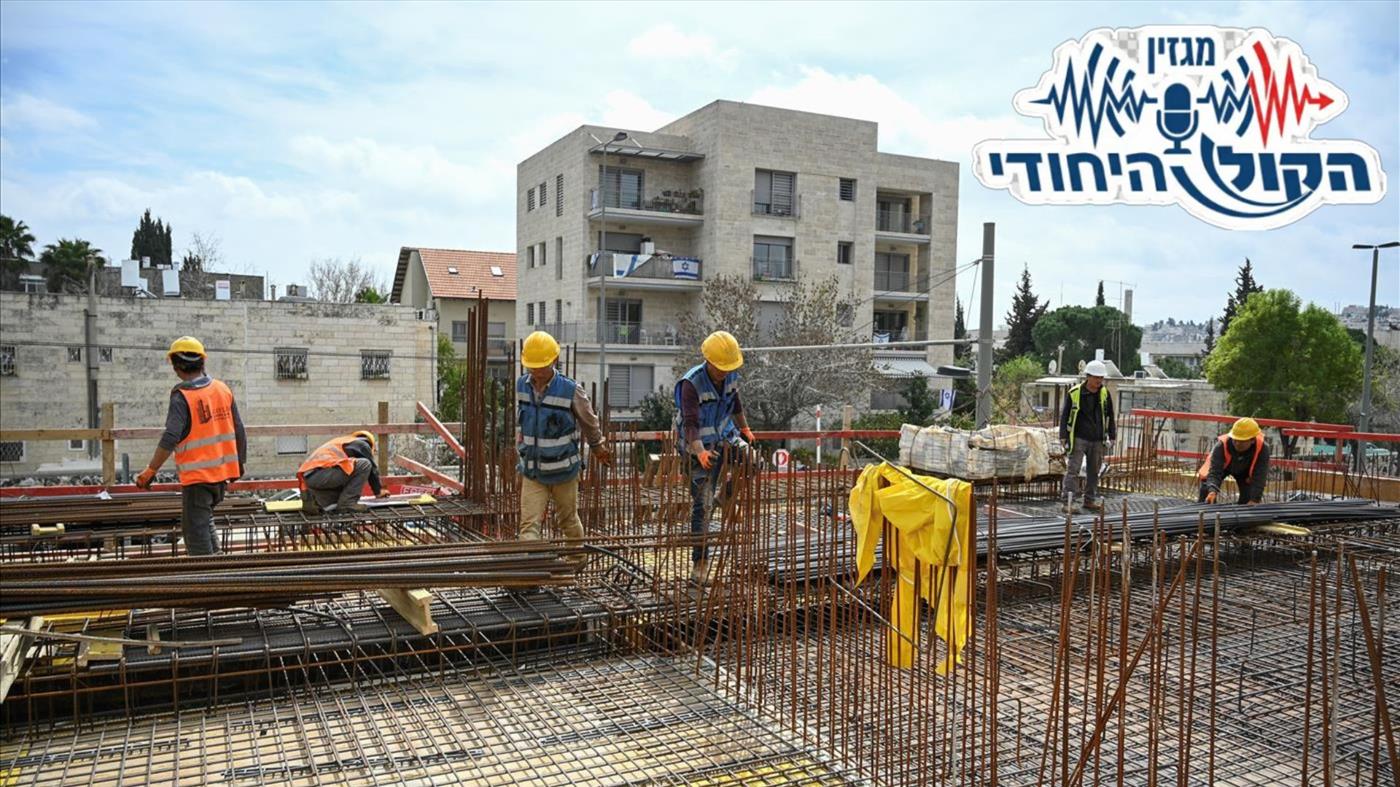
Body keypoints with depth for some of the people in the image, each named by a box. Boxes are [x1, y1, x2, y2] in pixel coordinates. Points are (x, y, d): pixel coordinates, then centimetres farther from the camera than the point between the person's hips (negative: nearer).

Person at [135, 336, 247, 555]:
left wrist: (150, 471, -14)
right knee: (204, 517, 25)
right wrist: (240, 462, 20)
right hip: (223, 471, 6)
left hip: (198, 475, -6)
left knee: (195, 529, 2)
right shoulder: (223, 389, 4)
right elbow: (239, 431, 8)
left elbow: (170, 439, -21)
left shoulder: (182, 397, -13)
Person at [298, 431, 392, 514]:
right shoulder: (363, 444, 13)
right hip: (322, 475, -9)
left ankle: (314, 499, 4)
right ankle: (347, 503, -7)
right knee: (365, 464, -4)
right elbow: (372, 469, 16)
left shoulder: (343, 441, 35)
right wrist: (379, 491, 30)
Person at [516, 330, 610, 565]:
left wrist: (599, 446, 15)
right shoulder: (521, 386, -4)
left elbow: (589, 421, 1)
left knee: (568, 519, 17)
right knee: (529, 524, -8)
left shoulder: (570, 390, -16)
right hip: (532, 471, 2)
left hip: (563, 470, -2)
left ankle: (578, 559, 40)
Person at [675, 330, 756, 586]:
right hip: (699, 447, -6)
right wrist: (699, 451, -45)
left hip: (723, 438, 6)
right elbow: (690, 422, -31)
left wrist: (744, 428, 28)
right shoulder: (691, 383, -24)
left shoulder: (731, 376, -4)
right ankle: (700, 561, 3)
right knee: (702, 503, -5)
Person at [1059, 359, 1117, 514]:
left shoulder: (1105, 393, 5)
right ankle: (1068, 502, -7)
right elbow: (1064, 416, -1)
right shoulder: (1074, 393, -6)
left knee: (1093, 471, 12)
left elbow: (1110, 417, 15)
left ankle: (1090, 500, 23)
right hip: (1078, 438, -4)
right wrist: (1063, 437, -5)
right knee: (1073, 470, -7)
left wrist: (1112, 437, 13)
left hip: (1097, 440, 4)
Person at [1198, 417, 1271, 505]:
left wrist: (1254, 500, -44)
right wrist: (1212, 491, -65)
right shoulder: (1221, 446, -41)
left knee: (1246, 501, -8)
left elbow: (1259, 477, -35)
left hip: (1244, 471, 2)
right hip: (1222, 467, -1)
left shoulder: (1262, 449, -37)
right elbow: (1214, 472, -45)